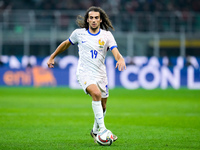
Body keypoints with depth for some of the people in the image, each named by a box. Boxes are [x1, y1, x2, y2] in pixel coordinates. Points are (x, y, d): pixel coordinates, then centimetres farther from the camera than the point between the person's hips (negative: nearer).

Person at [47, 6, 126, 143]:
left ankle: (95, 131, 37)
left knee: (102, 106, 10)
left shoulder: (107, 35, 0)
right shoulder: (79, 33, 1)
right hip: (84, 73, -3)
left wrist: (120, 59, -36)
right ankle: (102, 129, -30)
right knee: (96, 93, -30)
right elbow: (66, 44, 19)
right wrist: (52, 57, 22)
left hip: (100, 74, 3)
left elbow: (115, 51, -14)